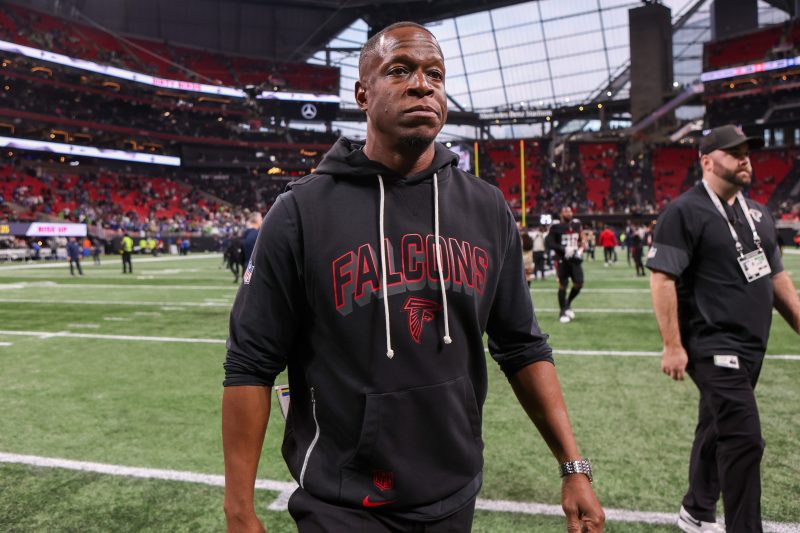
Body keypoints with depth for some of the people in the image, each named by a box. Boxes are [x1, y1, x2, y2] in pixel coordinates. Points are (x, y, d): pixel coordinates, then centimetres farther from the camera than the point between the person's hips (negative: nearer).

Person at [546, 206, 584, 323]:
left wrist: (580, 250, 0)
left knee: (579, 284, -1)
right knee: (563, 285, -2)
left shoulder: (576, 224, 8)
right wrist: (564, 249, -23)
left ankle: (568, 303, 24)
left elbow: (580, 240, 19)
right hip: (562, 260, -5)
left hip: (575, 259, 5)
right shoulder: (556, 227, -9)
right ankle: (562, 311, 12)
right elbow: (549, 243, -14)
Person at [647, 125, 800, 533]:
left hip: (751, 347, 8)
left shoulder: (757, 214, 14)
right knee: (744, 439, -10)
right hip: (713, 346, -8)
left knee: (718, 430, 18)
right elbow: (661, 277, -17)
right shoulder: (685, 212, -11)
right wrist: (672, 345, -20)